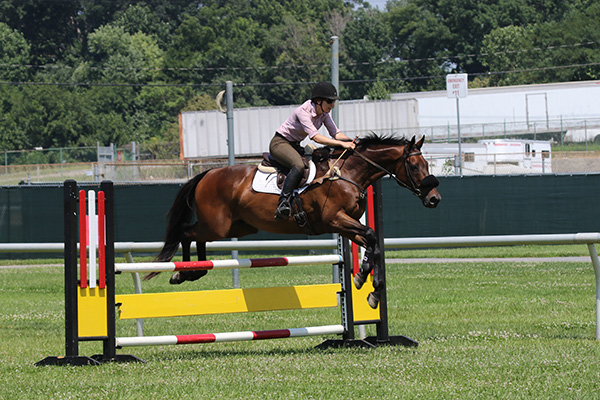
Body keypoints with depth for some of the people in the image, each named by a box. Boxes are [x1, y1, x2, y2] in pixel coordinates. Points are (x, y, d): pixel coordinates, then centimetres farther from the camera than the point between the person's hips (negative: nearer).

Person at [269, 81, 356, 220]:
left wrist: (351, 142, -22)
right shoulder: (303, 112, -26)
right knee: (299, 166, -35)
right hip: (280, 143, -9)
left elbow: (336, 133, -2)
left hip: (295, 146, 9)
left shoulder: (324, 113, -1)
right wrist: (342, 144, -41)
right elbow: (315, 137, -36)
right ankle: (283, 203, -41)